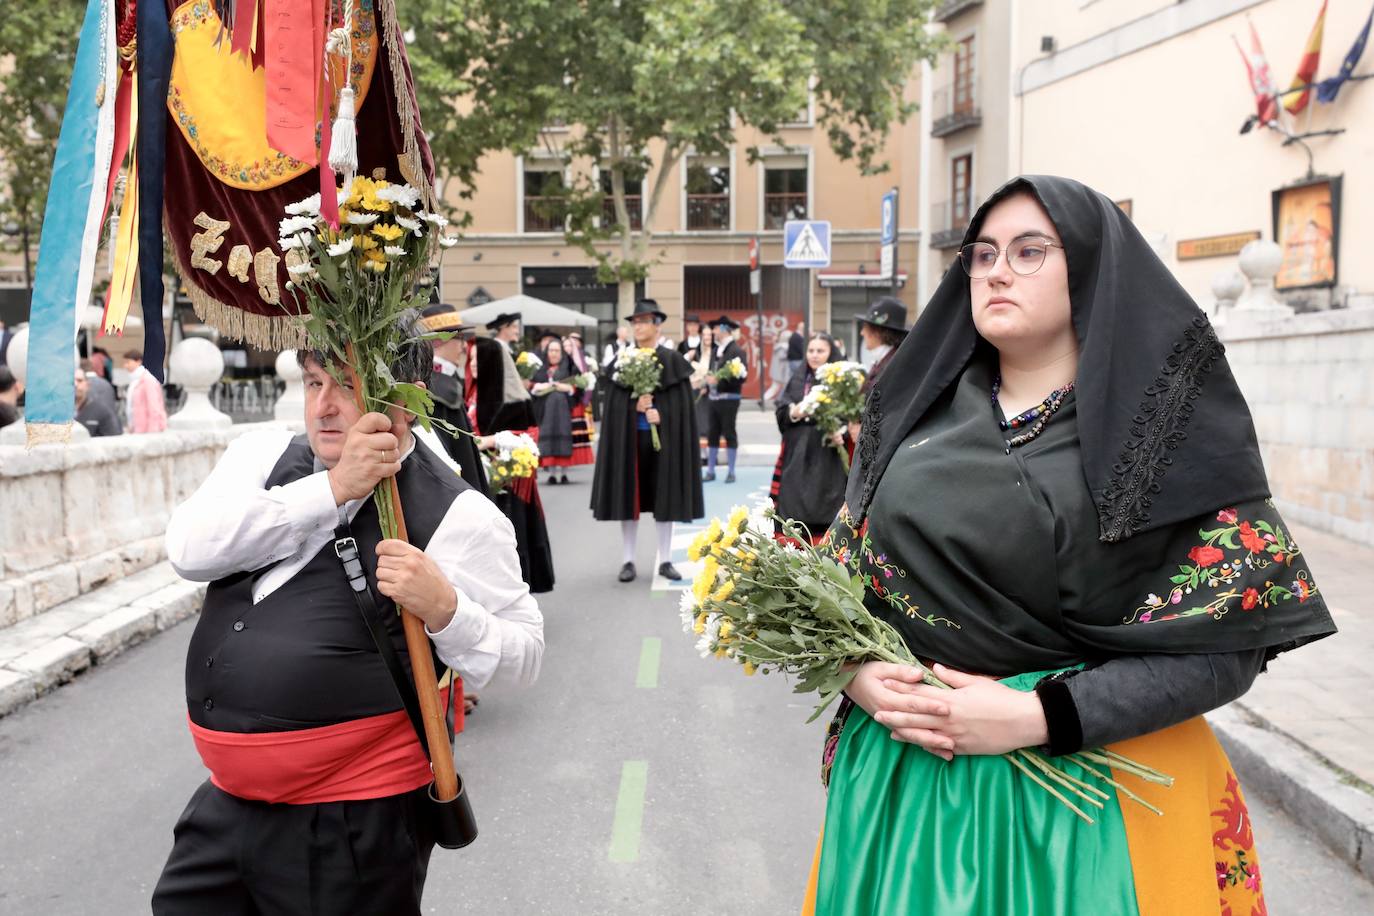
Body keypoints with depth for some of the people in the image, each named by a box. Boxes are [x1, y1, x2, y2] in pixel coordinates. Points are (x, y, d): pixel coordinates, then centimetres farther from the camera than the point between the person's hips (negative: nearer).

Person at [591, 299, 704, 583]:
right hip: (628, 437, 1)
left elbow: (681, 402, -4)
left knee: (664, 496, 3)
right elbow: (612, 402, 0)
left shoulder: (672, 360, 0)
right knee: (628, 496, 3)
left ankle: (665, 560, 11)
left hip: (663, 437, -1)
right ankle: (627, 560, 10)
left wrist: (660, 413, -19)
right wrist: (635, 405, -16)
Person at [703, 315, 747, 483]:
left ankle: (731, 472, 9)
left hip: (729, 398, -7)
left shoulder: (737, 351, -10)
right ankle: (710, 471, 15)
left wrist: (718, 381, -20)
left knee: (729, 433, 1)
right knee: (712, 434, 9)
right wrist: (708, 384, 0)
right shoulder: (715, 350, 13)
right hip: (714, 398, 7)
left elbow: (740, 377, -17)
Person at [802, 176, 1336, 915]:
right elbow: (846, 558, 9)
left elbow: (1230, 637, -12)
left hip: (1086, 783, -3)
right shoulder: (921, 405, 5)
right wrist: (855, 670, -10)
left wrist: (1040, 715, -20)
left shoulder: (1168, 420, -7)